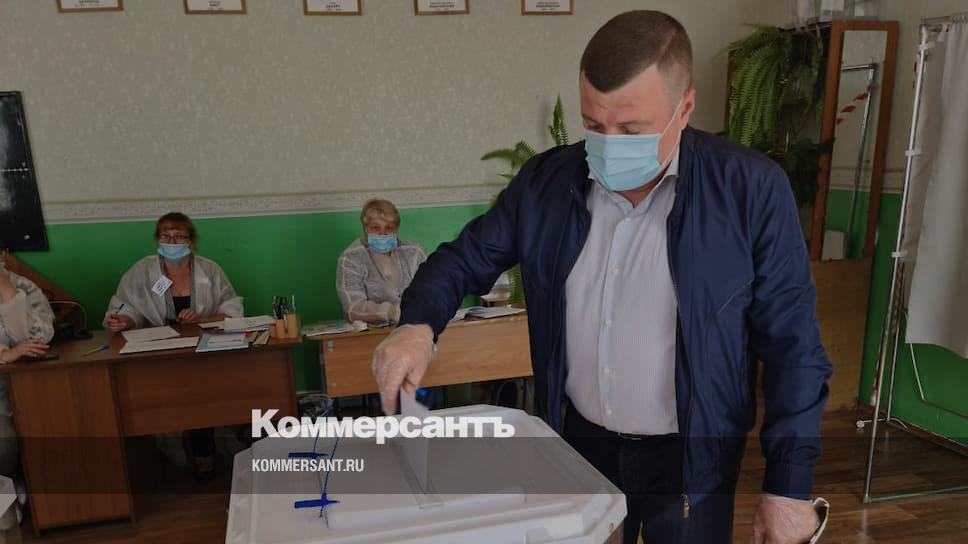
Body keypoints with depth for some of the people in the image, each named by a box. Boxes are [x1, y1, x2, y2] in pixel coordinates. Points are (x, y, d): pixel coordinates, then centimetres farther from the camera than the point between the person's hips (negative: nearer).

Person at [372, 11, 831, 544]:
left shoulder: (751, 189, -17)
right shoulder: (545, 181, -8)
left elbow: (790, 344, -12)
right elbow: (466, 257, 2)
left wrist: (788, 485, -10)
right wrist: (418, 324, -18)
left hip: (690, 459, -2)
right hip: (581, 444, 3)